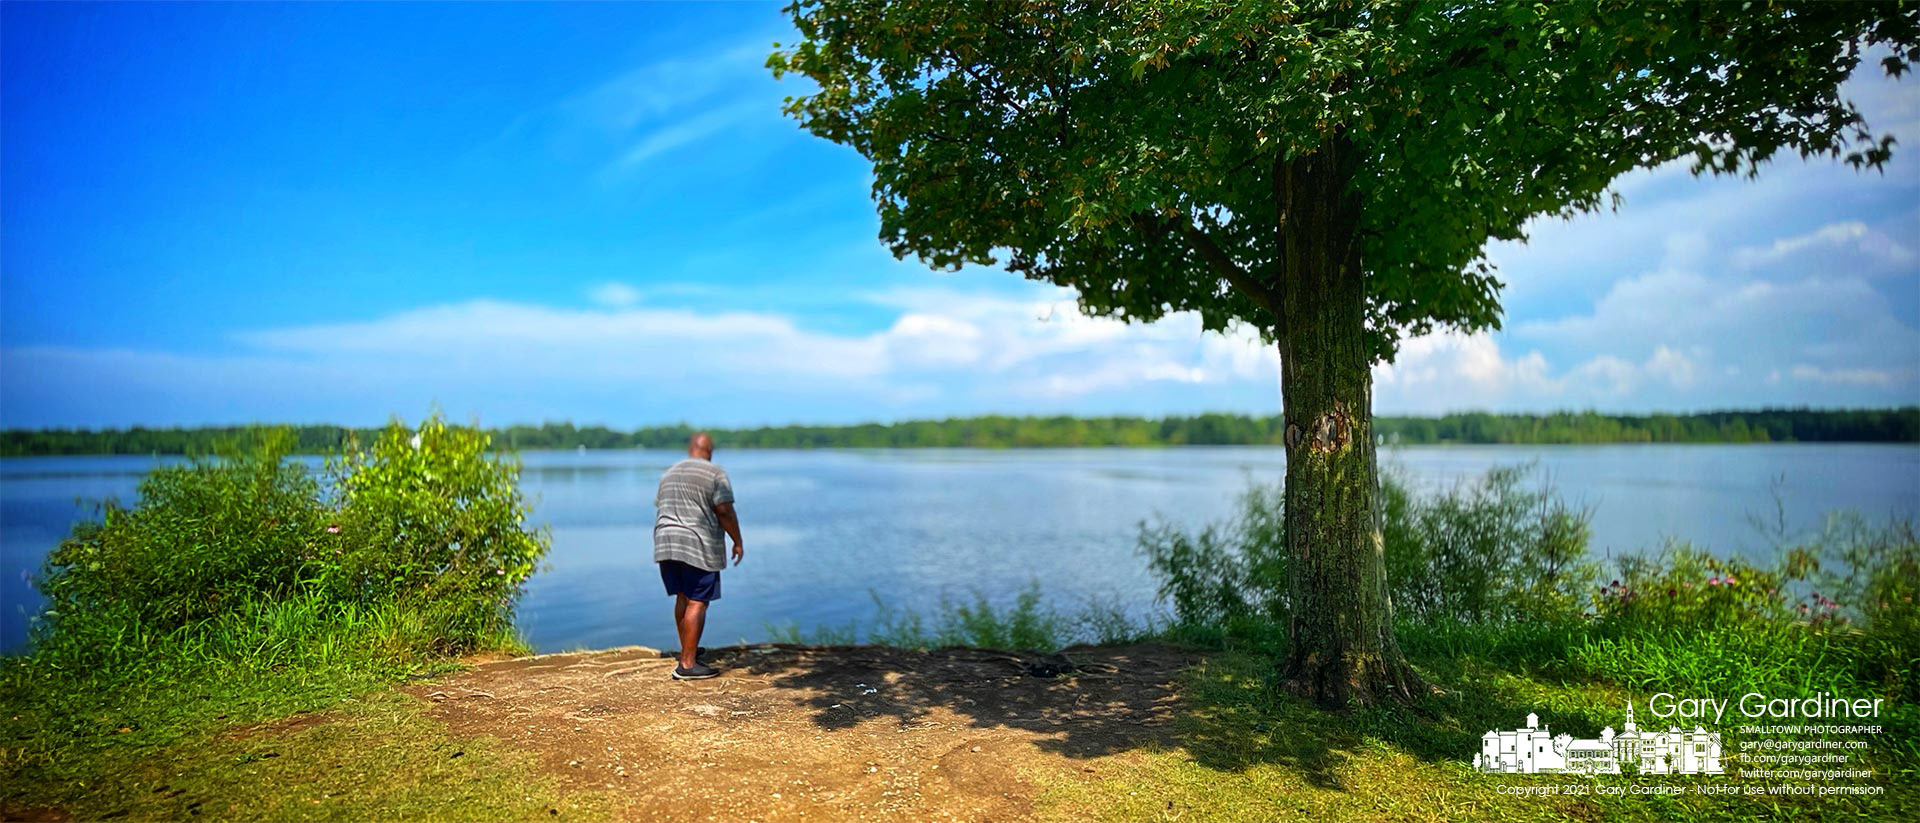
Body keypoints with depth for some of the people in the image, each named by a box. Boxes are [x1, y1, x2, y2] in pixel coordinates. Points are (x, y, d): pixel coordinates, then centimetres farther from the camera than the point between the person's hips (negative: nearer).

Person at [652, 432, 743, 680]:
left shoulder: (669, 474, 16)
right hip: (699, 545, -7)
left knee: (683, 598, 19)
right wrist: (737, 541, -4)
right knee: (698, 603, -4)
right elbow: (725, 511, -13)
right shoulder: (716, 474, -5)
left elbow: (661, 509, 21)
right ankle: (687, 665, -4)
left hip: (666, 542, 7)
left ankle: (687, 650, 29)